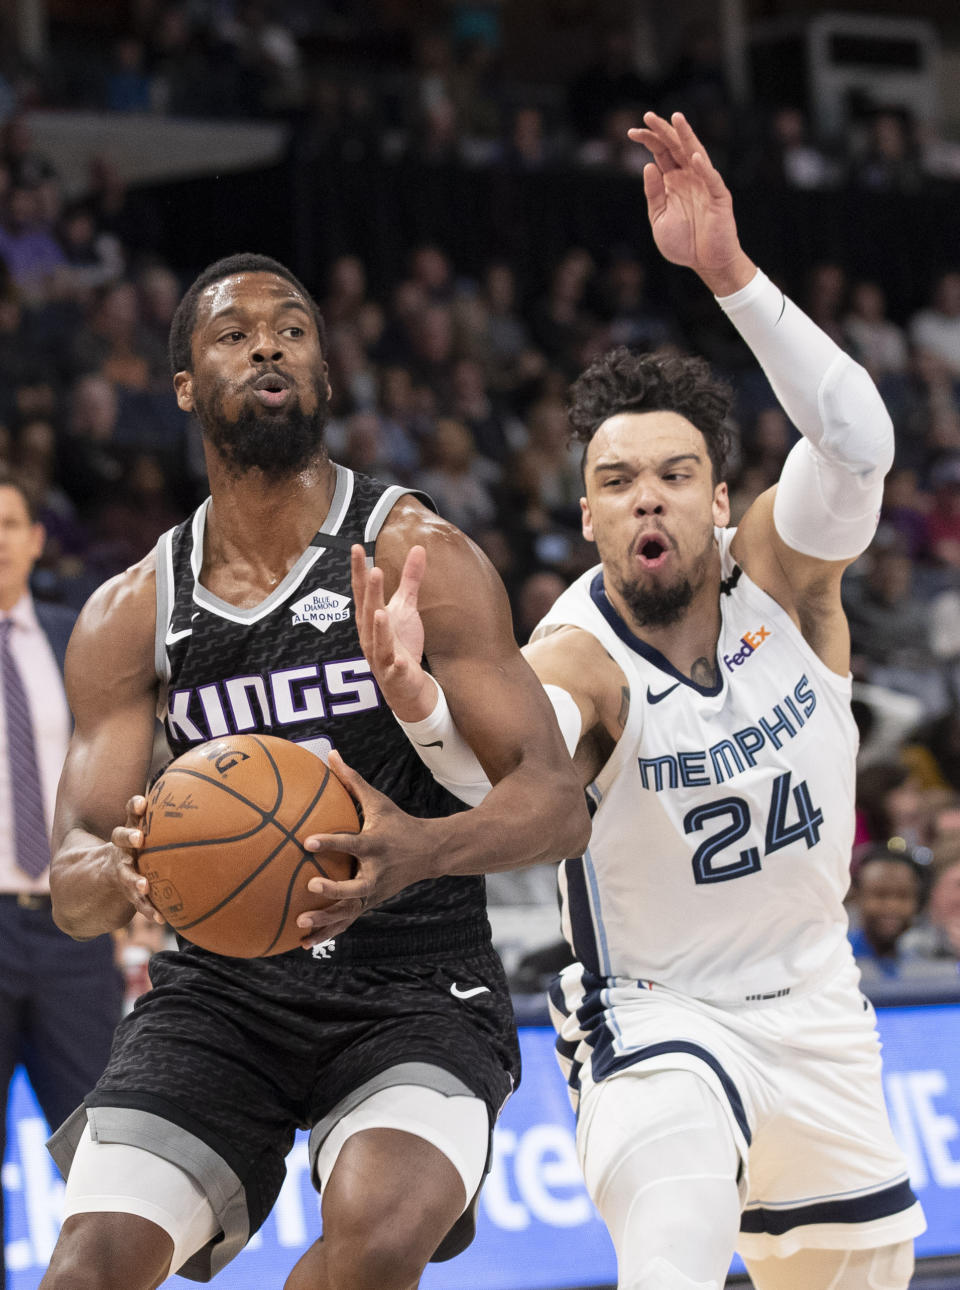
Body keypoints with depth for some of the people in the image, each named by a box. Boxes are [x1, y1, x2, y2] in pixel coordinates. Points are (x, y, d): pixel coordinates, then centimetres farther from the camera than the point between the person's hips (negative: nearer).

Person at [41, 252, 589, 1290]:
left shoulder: (415, 557, -5)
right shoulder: (129, 615, 7)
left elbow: (555, 801, -11)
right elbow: (71, 892, 2)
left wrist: (425, 848, -34)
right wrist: (117, 875, -24)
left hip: (418, 993, -3)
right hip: (221, 988, 3)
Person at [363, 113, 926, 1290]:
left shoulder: (781, 571, -13)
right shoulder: (576, 661, -23)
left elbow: (856, 440, -35)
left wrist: (730, 273, -47)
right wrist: (420, 702, -70)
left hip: (813, 1006, 5)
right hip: (652, 1017, -5)